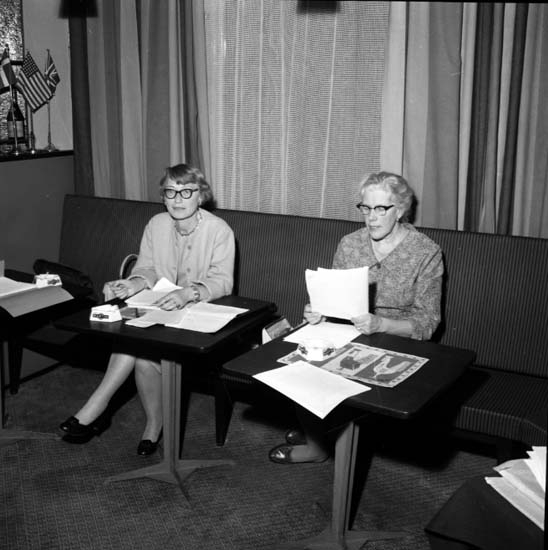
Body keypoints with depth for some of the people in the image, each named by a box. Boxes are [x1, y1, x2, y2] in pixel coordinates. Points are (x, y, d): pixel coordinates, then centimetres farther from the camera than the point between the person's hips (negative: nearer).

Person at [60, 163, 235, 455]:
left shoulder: (219, 231, -10)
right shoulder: (156, 224, 7)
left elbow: (222, 282, -17)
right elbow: (146, 269, 8)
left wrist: (189, 293, -37)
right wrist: (134, 283, -17)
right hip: (157, 309, 5)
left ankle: (96, 407, -13)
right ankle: (154, 423, -12)